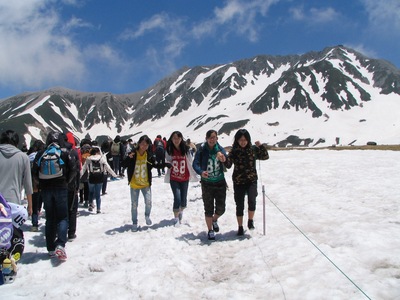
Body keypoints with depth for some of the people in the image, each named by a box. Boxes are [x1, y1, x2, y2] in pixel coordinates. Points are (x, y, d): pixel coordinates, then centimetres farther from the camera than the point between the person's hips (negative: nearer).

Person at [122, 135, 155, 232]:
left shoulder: (149, 155, -6)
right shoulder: (133, 154, -12)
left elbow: (154, 164, 6)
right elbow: (124, 165, -14)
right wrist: (129, 158, -33)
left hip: (146, 184, 1)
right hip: (134, 184, -1)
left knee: (148, 202, -9)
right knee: (134, 205, 8)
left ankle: (147, 216, 22)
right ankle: (134, 223, 25)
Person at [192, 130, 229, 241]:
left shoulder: (220, 149, -2)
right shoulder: (202, 150, -6)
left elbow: (224, 155, -23)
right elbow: (195, 163, -13)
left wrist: (220, 154, -48)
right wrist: (201, 172, -33)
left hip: (220, 183, 2)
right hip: (207, 184, -2)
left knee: (221, 209, 7)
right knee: (209, 209, 6)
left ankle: (214, 220, 41)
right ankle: (210, 231, 25)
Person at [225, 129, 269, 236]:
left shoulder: (253, 149, 0)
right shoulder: (234, 151, -4)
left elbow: (265, 157, 5)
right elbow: (228, 165, -7)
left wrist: (261, 146, -9)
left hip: (252, 180, 0)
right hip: (238, 182, 0)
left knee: (252, 201, -19)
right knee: (239, 205, 5)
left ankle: (250, 220, 9)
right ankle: (240, 227, 22)